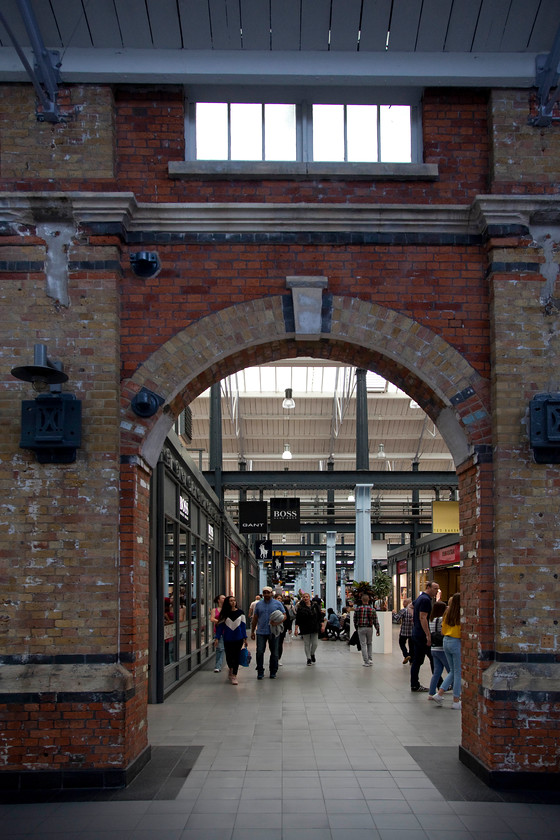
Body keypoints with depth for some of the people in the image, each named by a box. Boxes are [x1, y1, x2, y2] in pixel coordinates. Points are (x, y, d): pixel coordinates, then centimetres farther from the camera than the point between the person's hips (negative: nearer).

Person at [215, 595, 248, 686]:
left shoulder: (240, 612, 2)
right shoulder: (224, 613, 1)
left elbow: (243, 625, 5)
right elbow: (220, 625, 3)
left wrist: (245, 638, 3)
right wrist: (217, 637, -3)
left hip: (238, 638, 0)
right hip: (227, 639, 0)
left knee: (236, 656, -1)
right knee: (229, 656, 5)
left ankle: (234, 676, 4)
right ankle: (231, 670, 35)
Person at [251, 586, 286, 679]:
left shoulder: (277, 604, 3)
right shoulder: (258, 604, 9)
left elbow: (284, 616, 2)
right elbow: (255, 619, 13)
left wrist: (278, 622, -18)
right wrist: (252, 631, 9)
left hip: (273, 632, -1)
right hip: (261, 632, 1)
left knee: (274, 653, 5)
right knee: (260, 652, -4)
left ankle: (273, 672, 15)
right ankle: (260, 672, 6)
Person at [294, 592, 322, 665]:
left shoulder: (315, 605, 3)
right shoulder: (300, 607, -2)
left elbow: (320, 616, 7)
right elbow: (297, 619, -3)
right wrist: (296, 629, -10)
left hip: (315, 628, 1)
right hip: (305, 628, -1)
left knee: (315, 643, 1)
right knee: (307, 644, 2)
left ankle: (312, 654, 30)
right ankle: (309, 659, 13)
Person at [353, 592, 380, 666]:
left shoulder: (357, 608, -4)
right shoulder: (372, 609, -2)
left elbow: (355, 619, 3)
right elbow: (376, 620, 0)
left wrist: (356, 627, 17)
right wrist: (377, 629, 8)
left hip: (361, 628, -1)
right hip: (370, 628, 1)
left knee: (363, 645, 2)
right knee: (369, 644, 18)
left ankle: (366, 662, 1)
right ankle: (370, 660, 13)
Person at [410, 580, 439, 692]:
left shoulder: (420, 598, 15)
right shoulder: (426, 600, -15)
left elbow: (411, 606, 34)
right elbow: (423, 618, -22)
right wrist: (428, 635, -24)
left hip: (416, 633, 10)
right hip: (422, 635, -10)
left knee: (417, 660, 10)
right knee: (434, 659, -4)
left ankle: (414, 685, 12)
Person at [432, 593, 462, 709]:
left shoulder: (447, 613, 7)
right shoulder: (461, 615, -14)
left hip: (446, 642, 7)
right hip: (456, 642, -7)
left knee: (452, 671, 19)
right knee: (458, 673, 3)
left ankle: (440, 693, 11)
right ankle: (456, 701, 7)